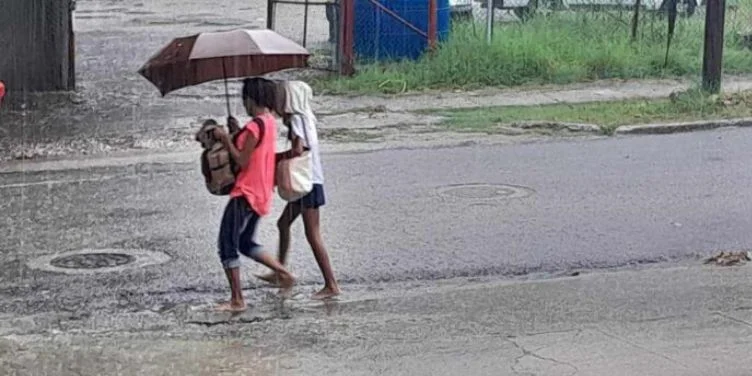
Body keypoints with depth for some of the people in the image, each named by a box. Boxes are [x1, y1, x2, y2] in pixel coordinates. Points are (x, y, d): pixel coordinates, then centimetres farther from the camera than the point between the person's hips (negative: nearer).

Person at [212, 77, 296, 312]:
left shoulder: (255, 126, -20)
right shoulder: (270, 122, 10)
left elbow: (242, 161, -20)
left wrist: (226, 139, -11)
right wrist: (237, 133, 9)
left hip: (246, 195, -9)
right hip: (262, 194, 10)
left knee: (227, 245, -2)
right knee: (246, 242, 22)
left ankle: (237, 301, 1)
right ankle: (284, 273, 14)